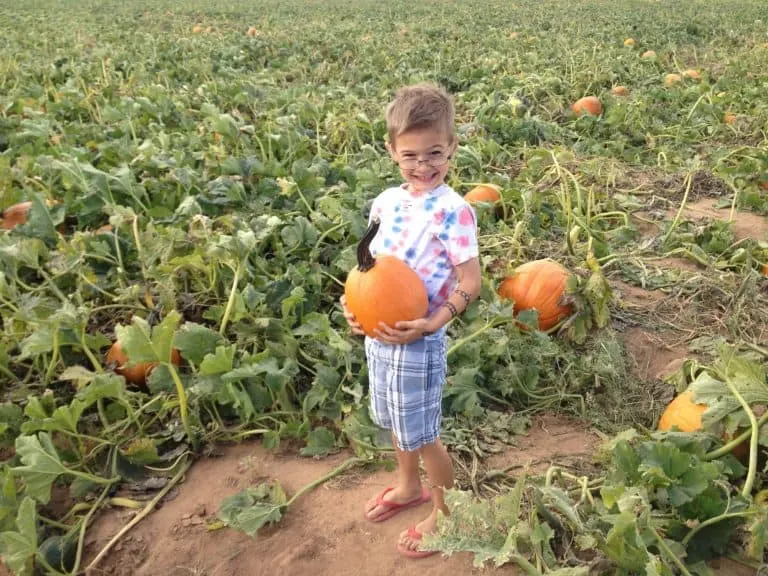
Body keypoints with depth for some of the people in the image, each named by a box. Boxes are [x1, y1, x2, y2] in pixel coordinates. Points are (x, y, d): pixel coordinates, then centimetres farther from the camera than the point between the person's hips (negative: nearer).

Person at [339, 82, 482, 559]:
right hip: (376, 334, 7)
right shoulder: (386, 202, 1)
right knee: (396, 421, 26)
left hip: (417, 342, -7)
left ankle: (445, 511, 34)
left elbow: (470, 283, -18)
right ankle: (408, 487, 51)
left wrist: (430, 324, -29)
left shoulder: (454, 211, -19)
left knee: (422, 435, 9)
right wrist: (354, 303, -6)